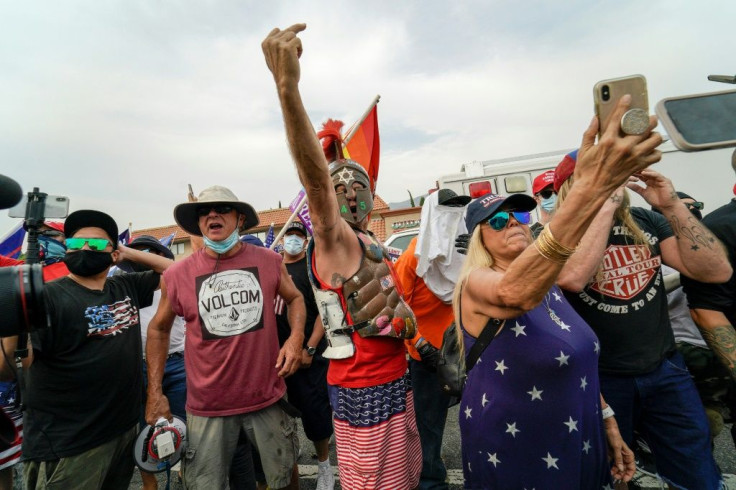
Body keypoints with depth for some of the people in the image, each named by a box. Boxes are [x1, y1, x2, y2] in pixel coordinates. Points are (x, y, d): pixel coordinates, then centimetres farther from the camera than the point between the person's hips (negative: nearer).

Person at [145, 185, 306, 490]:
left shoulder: (269, 261, -7)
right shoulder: (178, 274, -7)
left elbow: (295, 298, 9)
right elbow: (158, 329, 7)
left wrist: (296, 337, -9)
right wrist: (155, 393, 5)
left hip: (268, 395, 1)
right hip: (207, 405, 0)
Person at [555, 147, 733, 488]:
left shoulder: (646, 221, 2)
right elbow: (572, 278, -35)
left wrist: (671, 205, -14)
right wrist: (606, 205, -27)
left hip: (665, 370, 5)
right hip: (598, 378, -4)